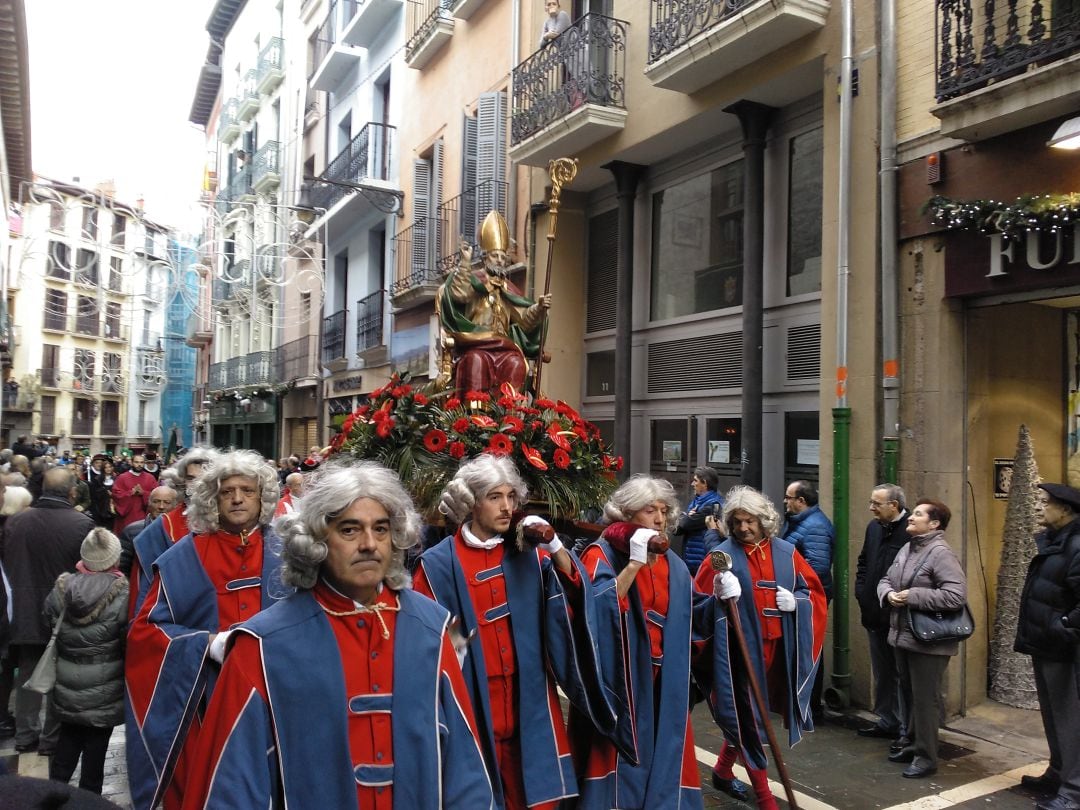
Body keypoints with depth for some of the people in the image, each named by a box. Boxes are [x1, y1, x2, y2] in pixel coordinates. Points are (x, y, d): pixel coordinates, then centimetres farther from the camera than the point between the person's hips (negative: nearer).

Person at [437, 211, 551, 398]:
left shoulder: (508, 289, 23)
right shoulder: (474, 279, 12)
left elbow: (525, 318, 15)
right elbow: (459, 293, -11)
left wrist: (538, 308, -4)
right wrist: (465, 264, -17)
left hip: (504, 347, 3)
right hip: (474, 345, -3)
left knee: (516, 362, -30)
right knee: (477, 361, -37)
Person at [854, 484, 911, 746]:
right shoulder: (873, 527, 9)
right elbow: (863, 562, 20)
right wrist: (861, 592, 10)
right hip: (875, 615, 8)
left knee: (903, 675, 1)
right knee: (881, 673, 18)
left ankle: (906, 731, 12)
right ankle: (887, 722, 32)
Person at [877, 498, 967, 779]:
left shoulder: (941, 553, -18)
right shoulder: (906, 549, 10)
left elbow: (956, 595, -26)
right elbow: (885, 580, 16)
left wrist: (913, 596, -23)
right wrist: (888, 593, -7)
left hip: (929, 640, -9)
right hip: (902, 635, 9)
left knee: (925, 699, 2)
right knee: (909, 694, 20)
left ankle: (926, 756, 14)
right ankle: (914, 744, 35)